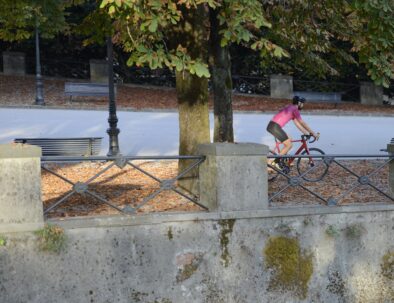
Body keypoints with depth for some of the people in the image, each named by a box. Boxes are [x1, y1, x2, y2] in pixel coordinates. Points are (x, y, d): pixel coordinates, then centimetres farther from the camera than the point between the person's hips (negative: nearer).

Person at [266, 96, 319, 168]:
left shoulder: (291, 108, 24)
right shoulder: (295, 109, -5)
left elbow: (297, 123, 26)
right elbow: (302, 123, -6)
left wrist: (307, 133, 25)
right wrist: (313, 133, 0)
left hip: (272, 126, 10)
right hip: (275, 127, -10)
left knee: (289, 139, 21)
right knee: (289, 145, -5)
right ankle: (274, 162, -7)